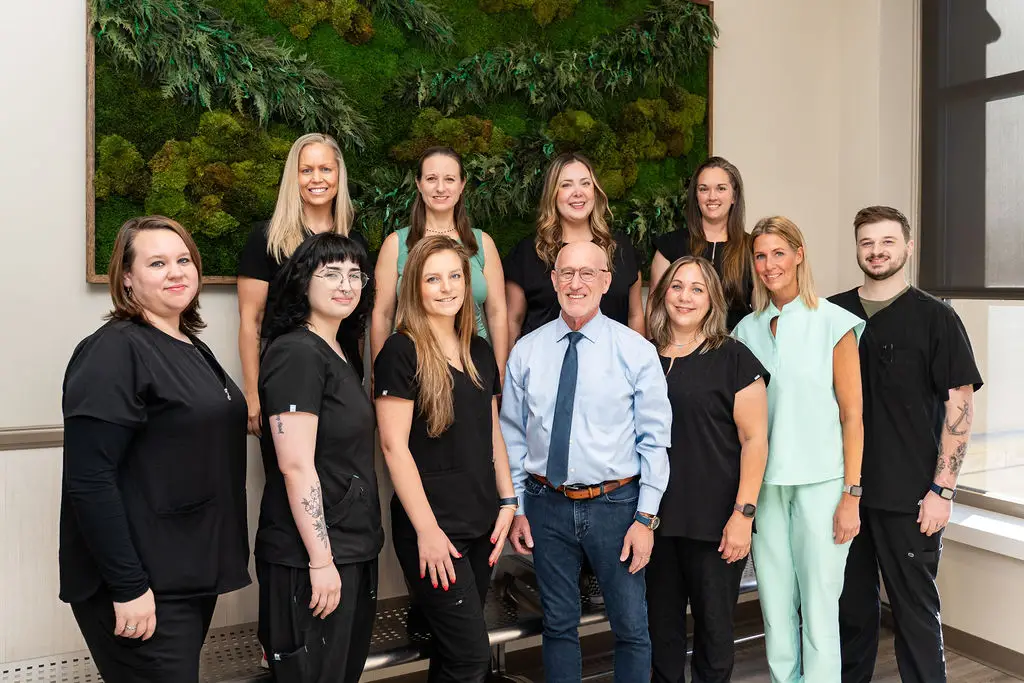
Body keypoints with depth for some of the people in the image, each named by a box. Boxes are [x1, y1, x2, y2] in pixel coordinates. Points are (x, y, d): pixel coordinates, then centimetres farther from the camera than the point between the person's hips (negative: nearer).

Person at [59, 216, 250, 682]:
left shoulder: (193, 348, 10)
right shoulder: (113, 351, -16)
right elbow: (88, 481, -21)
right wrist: (127, 587, -23)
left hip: (195, 573, 8)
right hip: (148, 588, -8)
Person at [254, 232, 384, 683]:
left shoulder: (337, 354, 12)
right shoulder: (296, 353, -16)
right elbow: (295, 465, -21)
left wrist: (352, 549, 17)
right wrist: (320, 560, -21)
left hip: (353, 549, 9)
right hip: (310, 559, -9)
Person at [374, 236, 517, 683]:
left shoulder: (480, 352, 10)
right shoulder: (401, 352, -10)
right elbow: (394, 446, -14)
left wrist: (507, 502, 8)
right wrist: (427, 529, -15)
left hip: (481, 524, 6)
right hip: (432, 527, -6)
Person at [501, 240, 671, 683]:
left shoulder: (636, 351, -6)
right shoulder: (526, 351, 1)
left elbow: (654, 439, -5)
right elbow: (513, 436, 6)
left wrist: (645, 517, -7)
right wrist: (516, 508, 5)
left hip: (615, 505, -2)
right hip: (547, 505, 2)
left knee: (631, 626, 9)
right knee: (558, 625, 17)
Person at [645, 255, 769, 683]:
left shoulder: (733, 358, -4)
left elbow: (754, 440, -6)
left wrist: (743, 513, -12)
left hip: (714, 522, -3)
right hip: (656, 518, 4)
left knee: (714, 628, 9)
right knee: (661, 628, 14)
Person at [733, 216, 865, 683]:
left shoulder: (833, 324, -3)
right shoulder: (747, 329, 7)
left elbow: (852, 416, -4)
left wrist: (851, 495, -8)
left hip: (820, 482, -3)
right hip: (765, 482, 4)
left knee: (819, 604, 3)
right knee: (775, 604, 11)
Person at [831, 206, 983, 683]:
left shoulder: (935, 318, -3)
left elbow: (959, 405, -5)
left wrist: (942, 490, -10)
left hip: (908, 498, -3)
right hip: (842, 489, 3)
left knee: (915, 609, 6)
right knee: (851, 606, 14)